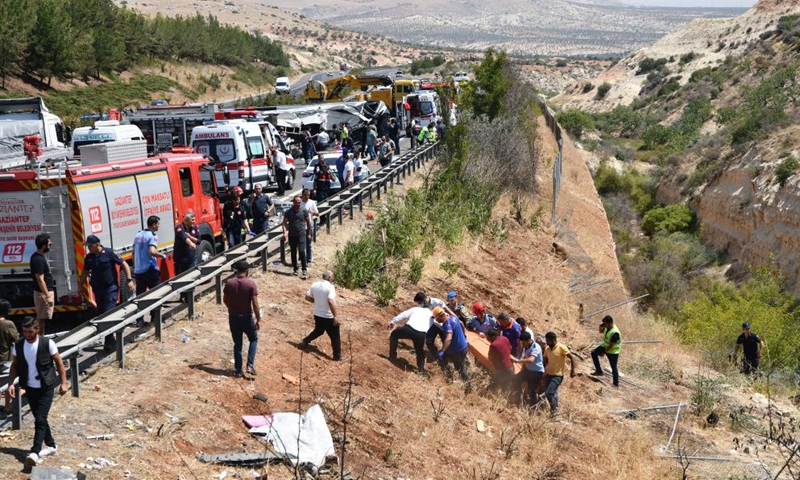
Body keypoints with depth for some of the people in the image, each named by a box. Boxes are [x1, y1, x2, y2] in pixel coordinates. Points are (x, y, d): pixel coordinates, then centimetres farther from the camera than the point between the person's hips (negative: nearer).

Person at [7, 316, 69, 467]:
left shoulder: (47, 343, -14)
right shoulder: (18, 345, -3)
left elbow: (59, 363, -6)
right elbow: (15, 365, 8)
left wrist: (63, 382, -8)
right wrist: (11, 383, -3)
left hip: (46, 388, -5)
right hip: (30, 388, 5)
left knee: (40, 419, -12)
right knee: (39, 419, 14)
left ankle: (35, 452, -16)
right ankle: (51, 445, 30)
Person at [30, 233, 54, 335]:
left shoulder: (39, 256, 6)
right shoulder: (38, 259, -24)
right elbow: (40, 280, -25)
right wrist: (48, 296, -24)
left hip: (47, 291, 10)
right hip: (43, 293, -10)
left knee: (41, 318, 16)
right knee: (41, 319, -2)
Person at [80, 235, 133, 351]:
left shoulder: (109, 253, -12)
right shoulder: (89, 257, 5)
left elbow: (124, 265, -8)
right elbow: (85, 272, 19)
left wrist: (129, 280, -13)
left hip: (111, 288, -6)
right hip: (97, 289, 6)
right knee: (101, 314, 11)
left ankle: (110, 342, -11)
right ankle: (109, 341, 24)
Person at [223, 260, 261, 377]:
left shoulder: (229, 283, -6)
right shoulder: (251, 284, -16)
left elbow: (225, 300, 5)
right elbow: (255, 304, -16)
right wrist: (258, 319, -6)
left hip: (233, 318, 3)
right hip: (247, 318, -3)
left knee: (237, 343, 15)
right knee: (254, 339, 19)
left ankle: (238, 370, 17)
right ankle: (250, 365, 6)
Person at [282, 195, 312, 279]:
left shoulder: (304, 211, 0)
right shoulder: (288, 212, 0)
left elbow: (308, 222, 9)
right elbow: (284, 223, -1)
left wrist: (309, 234, 10)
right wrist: (285, 232, -16)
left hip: (302, 234, -2)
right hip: (292, 235, 2)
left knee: (302, 251, -14)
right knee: (293, 253, 9)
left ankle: (304, 270, -10)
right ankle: (295, 269, 21)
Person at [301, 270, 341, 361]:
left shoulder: (315, 285, -1)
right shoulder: (330, 287, -21)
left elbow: (307, 297, 6)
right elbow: (331, 302, -32)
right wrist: (335, 316, -27)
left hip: (317, 315, 6)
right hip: (328, 317, -6)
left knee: (318, 331, 32)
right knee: (335, 336, 8)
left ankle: (305, 342, 36)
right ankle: (337, 356, 14)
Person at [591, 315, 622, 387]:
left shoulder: (614, 333, -34)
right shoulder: (607, 327, -8)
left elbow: (611, 345, -27)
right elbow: (601, 331, 13)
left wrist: (603, 352, -17)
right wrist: (601, 326, -11)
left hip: (613, 351, -8)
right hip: (605, 346, 8)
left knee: (614, 367, 3)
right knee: (594, 353, -9)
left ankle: (616, 383, 19)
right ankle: (599, 371, -2)